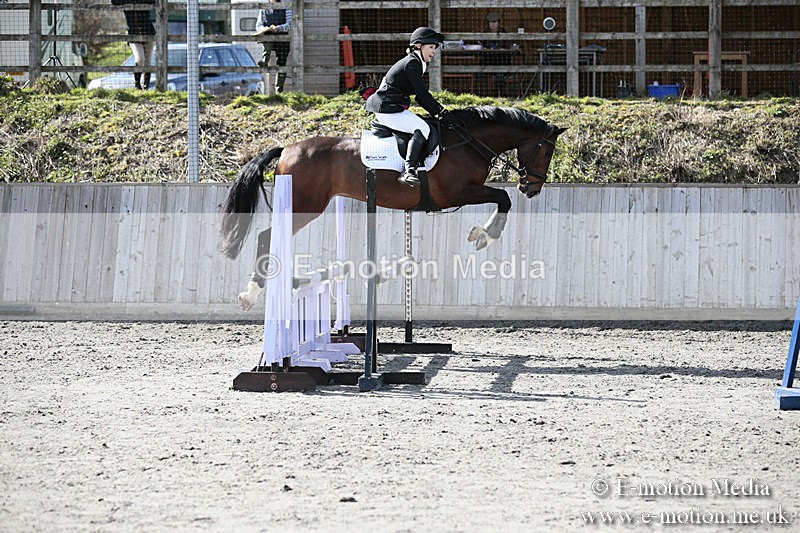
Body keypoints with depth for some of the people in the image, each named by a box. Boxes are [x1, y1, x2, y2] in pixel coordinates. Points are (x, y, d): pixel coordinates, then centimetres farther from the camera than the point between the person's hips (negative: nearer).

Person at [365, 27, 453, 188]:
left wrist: (436, 112, 11)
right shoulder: (411, 63, -12)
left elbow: (420, 97, 21)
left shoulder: (414, 63, 20)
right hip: (388, 109, -11)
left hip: (387, 108, 11)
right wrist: (441, 111, -12)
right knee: (422, 128, -23)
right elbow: (422, 94, -17)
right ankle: (408, 171, -36)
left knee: (422, 125, 19)